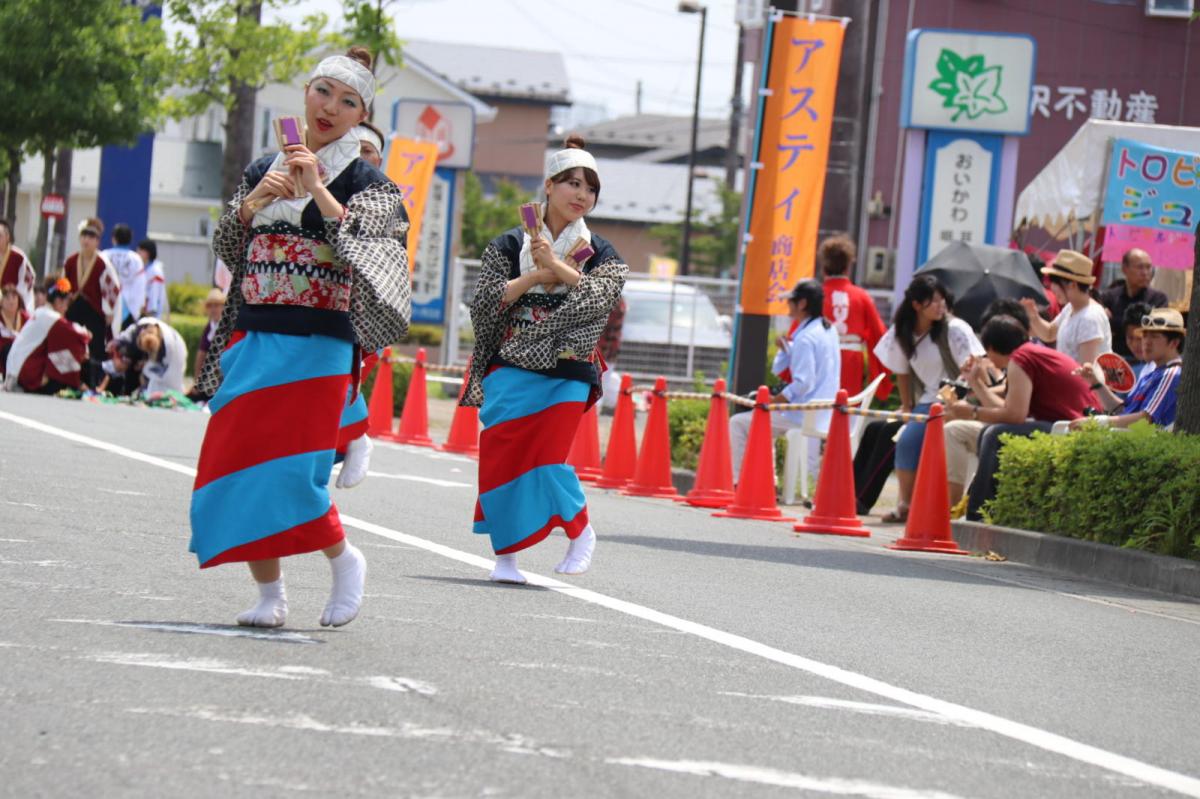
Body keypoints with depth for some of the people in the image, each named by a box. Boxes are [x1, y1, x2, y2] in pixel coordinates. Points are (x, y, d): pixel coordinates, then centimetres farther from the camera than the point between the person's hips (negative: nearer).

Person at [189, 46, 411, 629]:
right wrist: (254, 202, -5)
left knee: (291, 469, -13)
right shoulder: (262, 170, 14)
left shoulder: (364, 181, 0)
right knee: (236, 467, 0)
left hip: (317, 346, -5)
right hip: (252, 338, 5)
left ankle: (344, 560, 12)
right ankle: (269, 596, 9)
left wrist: (318, 189, -21)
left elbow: (360, 247, -16)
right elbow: (227, 251, 11)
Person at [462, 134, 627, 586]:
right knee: (500, 462, -6)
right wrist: (533, 278, -12)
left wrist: (557, 267, -15)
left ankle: (581, 532, 13)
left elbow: (601, 297, -12)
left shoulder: (600, 255, 8)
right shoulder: (509, 246, 8)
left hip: (566, 378, -1)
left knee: (546, 461, -12)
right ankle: (506, 555, 6)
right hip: (510, 373, 1)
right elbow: (483, 306, -3)